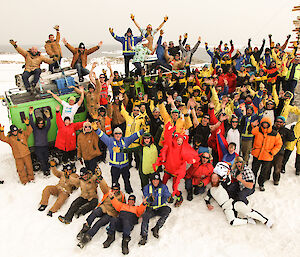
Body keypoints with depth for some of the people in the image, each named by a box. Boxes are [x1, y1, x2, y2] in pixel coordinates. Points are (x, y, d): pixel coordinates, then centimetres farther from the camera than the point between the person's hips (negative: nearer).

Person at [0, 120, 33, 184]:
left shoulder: (22, 133, 4)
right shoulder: (9, 137, 3)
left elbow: (29, 131, -2)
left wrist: (27, 125, -18)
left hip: (26, 154, 1)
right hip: (17, 156, -1)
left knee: (29, 166, 9)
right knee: (20, 168, 3)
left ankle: (31, 178, 24)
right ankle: (24, 180, 16)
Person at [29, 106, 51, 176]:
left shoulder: (45, 128, 10)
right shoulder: (35, 128, 6)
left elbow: (49, 124, -8)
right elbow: (31, 123, -8)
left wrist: (48, 117, -28)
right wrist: (30, 114, -22)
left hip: (45, 147, 2)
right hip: (38, 147, -2)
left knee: (46, 159, 6)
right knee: (41, 160, -6)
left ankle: (47, 170, 17)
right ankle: (45, 171, -2)